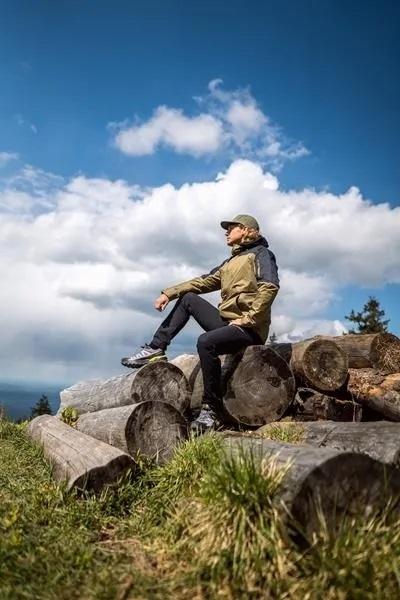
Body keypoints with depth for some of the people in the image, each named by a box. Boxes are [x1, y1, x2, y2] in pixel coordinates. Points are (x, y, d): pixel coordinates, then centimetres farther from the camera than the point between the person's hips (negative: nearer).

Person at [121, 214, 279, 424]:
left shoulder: (260, 253, -1)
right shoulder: (231, 261, 23)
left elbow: (270, 287, -17)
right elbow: (205, 281, 17)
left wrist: (249, 319, -20)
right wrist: (169, 293, 9)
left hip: (249, 328, -8)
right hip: (226, 321, 8)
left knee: (206, 342, -32)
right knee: (188, 299, 9)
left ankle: (215, 408, -24)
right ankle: (156, 348, 2)